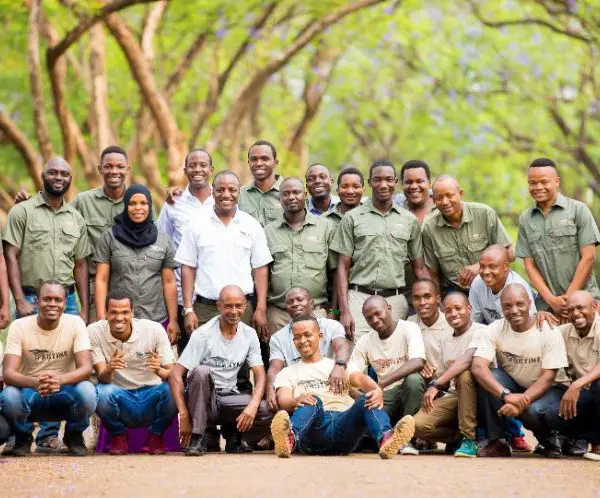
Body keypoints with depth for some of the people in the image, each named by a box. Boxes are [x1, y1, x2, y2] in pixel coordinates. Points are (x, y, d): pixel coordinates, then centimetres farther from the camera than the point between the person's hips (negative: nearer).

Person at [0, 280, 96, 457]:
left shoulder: (75, 323, -10)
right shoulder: (19, 326, -11)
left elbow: (86, 368, -19)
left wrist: (60, 379, -41)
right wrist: (34, 382, -43)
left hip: (65, 396, 0)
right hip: (30, 395, 0)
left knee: (87, 391, -32)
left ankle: (74, 435, 1)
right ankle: (23, 437, 1)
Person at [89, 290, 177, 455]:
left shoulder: (154, 330, -10)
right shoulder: (94, 332, -10)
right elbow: (102, 378, -16)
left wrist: (159, 371, -35)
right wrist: (109, 369, -40)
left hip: (151, 396, 0)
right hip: (119, 400, 0)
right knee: (102, 392, -33)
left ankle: (155, 436, 0)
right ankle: (118, 436, 0)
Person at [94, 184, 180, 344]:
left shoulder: (163, 240, 9)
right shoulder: (110, 238, 5)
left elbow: (169, 283, 9)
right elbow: (101, 279, 3)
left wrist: (173, 320, 5)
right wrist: (101, 318, -6)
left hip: (157, 320, 1)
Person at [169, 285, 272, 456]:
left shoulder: (249, 335, 2)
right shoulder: (203, 335, -12)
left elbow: (260, 375, 0)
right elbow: (175, 375, -17)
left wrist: (252, 406, -21)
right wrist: (184, 416, -26)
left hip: (229, 398, 3)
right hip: (202, 397, -3)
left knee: (269, 412, -24)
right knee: (201, 371, -36)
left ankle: (233, 430, 8)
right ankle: (197, 437, -23)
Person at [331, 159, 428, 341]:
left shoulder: (409, 221, 13)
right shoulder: (352, 218, 6)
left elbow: (420, 269, 15)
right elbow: (343, 267, 4)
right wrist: (344, 311, -6)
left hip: (396, 300, 2)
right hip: (360, 298, -2)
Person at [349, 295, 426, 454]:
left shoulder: (408, 329, -8)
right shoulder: (365, 342, 6)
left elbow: (418, 362, -27)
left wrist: (381, 384, -37)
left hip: (410, 392, -3)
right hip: (385, 396, 3)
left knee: (413, 379, -38)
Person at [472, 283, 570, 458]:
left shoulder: (549, 332, -17)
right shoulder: (495, 329, -12)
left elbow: (548, 377, -20)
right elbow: (477, 367, -25)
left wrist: (521, 402, -36)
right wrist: (506, 395, -41)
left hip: (546, 390, -3)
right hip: (512, 386, 3)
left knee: (533, 410, -36)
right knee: (487, 377, -27)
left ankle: (551, 443, 1)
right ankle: (497, 442, -19)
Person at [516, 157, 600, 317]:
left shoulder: (578, 210, 0)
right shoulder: (525, 219, 10)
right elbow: (530, 265, 7)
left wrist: (569, 297, -7)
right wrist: (551, 300, -5)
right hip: (547, 305, 3)